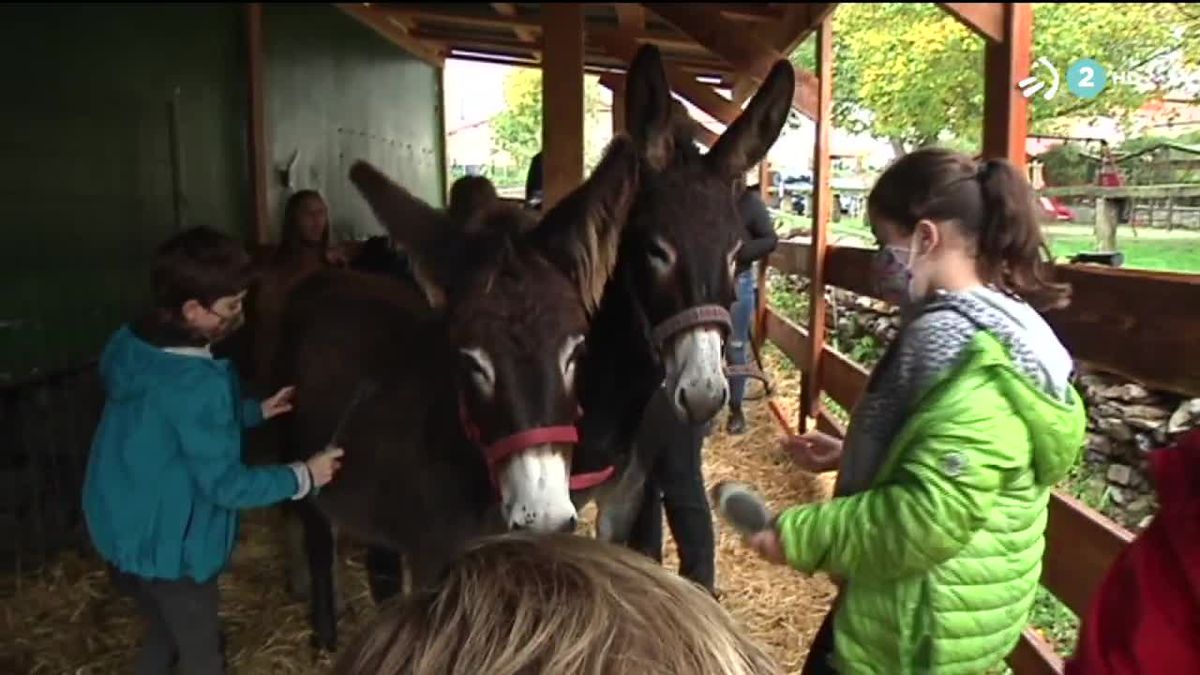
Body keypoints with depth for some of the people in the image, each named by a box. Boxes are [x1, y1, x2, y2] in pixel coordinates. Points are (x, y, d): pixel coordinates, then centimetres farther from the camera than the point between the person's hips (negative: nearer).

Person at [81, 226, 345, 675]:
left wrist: (256, 411, 10)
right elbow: (226, 485, -24)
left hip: (121, 533, 8)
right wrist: (303, 476, -13)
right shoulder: (195, 382, -31)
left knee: (163, 636, 29)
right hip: (167, 547, -8)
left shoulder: (136, 347, -3)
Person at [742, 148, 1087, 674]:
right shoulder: (1002, 323, 6)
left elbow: (928, 515, -33)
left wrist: (801, 533, -23)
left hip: (920, 625, -10)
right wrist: (849, 456, 11)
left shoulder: (950, 340, -27)